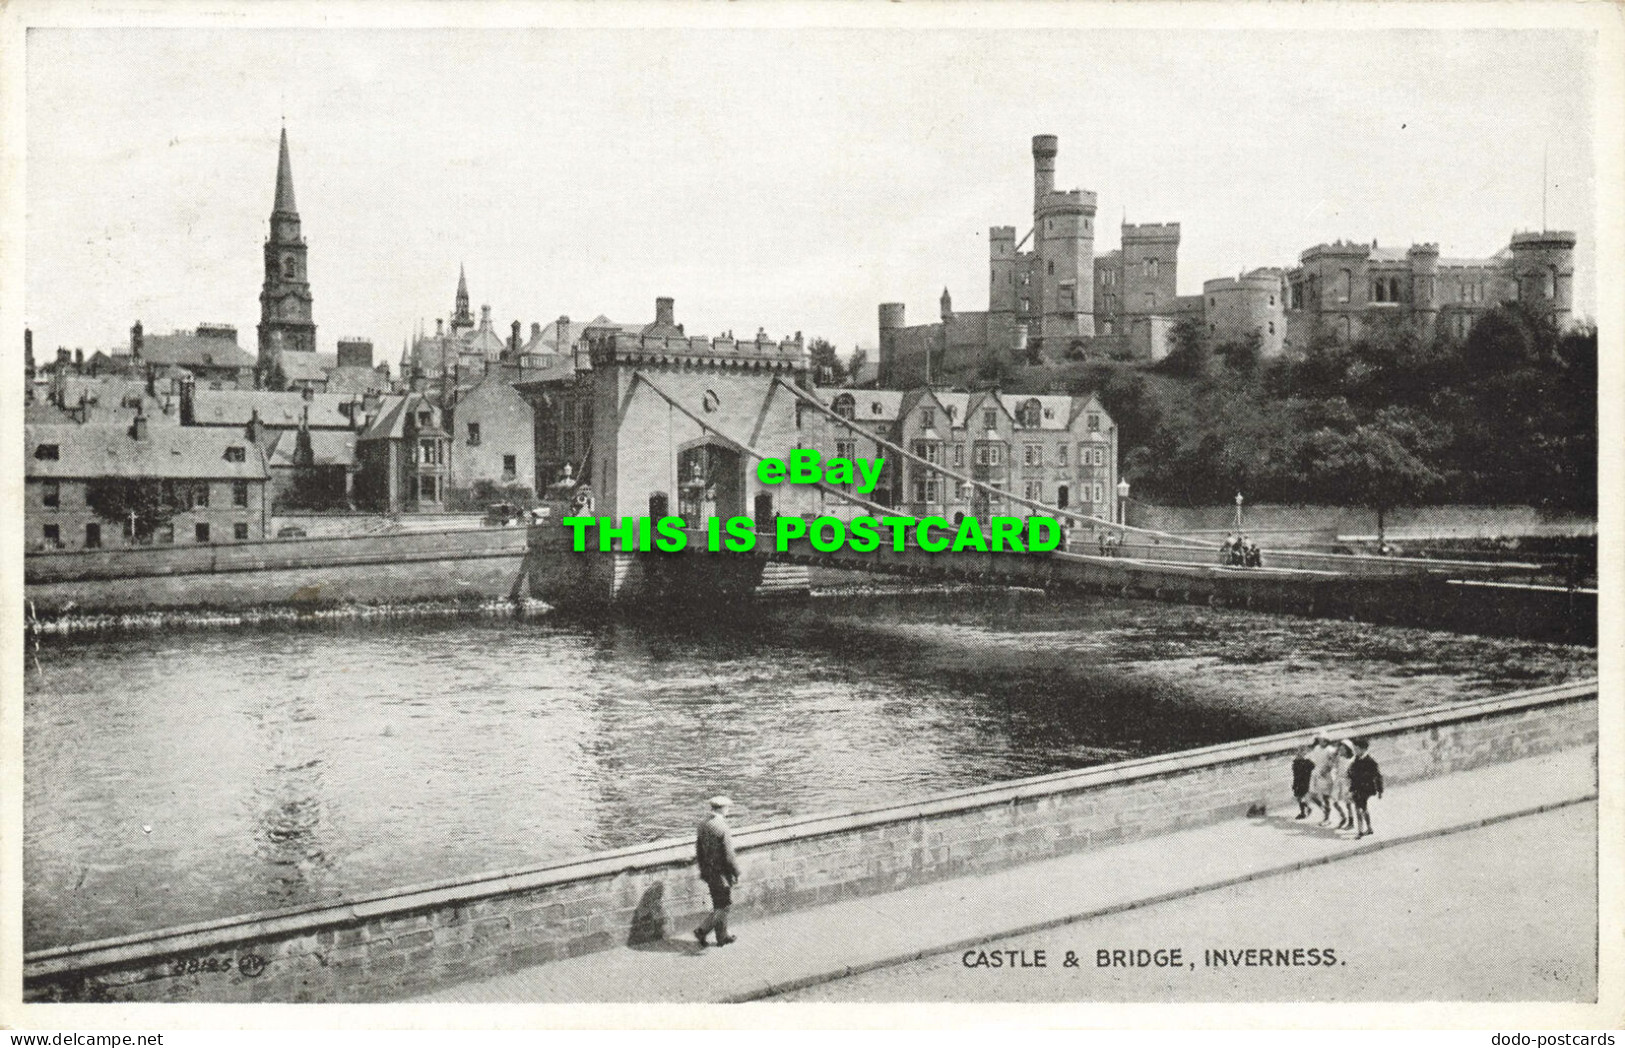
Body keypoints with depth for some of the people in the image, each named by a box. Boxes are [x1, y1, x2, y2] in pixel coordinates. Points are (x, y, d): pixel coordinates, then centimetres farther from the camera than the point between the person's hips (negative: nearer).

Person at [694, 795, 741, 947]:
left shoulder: (703, 825, 1)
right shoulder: (722, 828, -23)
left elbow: (698, 849, 10)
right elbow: (729, 856, -21)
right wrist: (736, 873, -9)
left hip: (708, 872, 8)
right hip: (721, 873, -8)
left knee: (718, 904, 19)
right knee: (723, 906, 6)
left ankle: (722, 937, 27)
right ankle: (702, 930, -4)